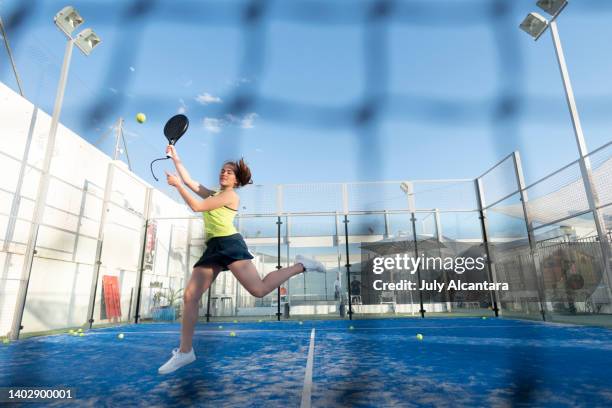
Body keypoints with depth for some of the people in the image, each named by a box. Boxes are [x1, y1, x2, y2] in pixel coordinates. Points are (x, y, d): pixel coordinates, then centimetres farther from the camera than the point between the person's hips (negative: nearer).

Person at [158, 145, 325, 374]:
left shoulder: (230, 195, 1)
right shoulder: (212, 195, 26)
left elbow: (196, 207, -7)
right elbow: (188, 179, 29)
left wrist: (177, 185, -1)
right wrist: (174, 156, 28)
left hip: (229, 244, -8)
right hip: (213, 248, 8)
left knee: (259, 290, -20)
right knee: (190, 296, 0)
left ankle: (300, 265, -2)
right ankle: (185, 352, 9)